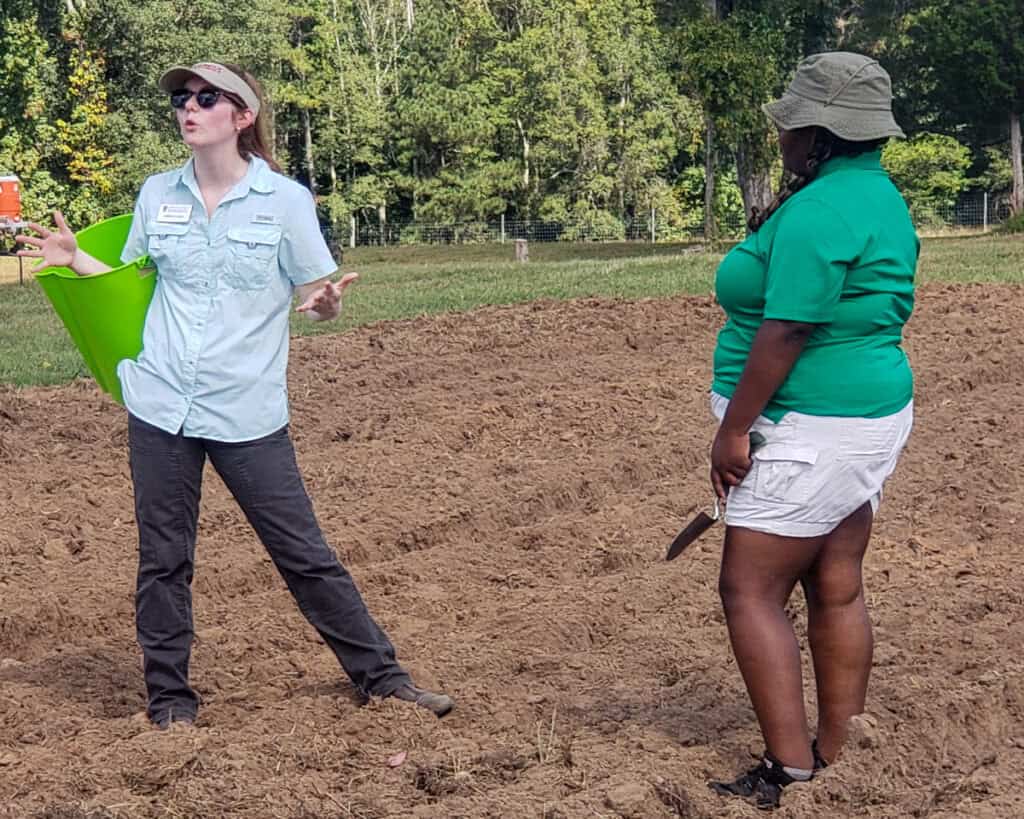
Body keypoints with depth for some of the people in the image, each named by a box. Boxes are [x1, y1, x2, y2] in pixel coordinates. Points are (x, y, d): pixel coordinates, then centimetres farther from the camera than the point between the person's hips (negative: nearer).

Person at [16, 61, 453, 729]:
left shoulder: (285, 198, -3)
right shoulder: (157, 195, 7)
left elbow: (319, 298, -2)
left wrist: (326, 302, -24)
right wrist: (74, 259, 2)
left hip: (249, 415, -3)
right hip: (159, 408, 3)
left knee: (305, 556, 2)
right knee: (163, 561, 8)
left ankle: (382, 676, 15)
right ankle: (170, 702, 21)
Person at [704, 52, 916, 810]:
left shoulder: (816, 212, -21)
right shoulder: (882, 196, 12)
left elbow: (786, 331, -23)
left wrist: (734, 429, -19)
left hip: (810, 429, -10)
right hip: (871, 413, 10)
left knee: (750, 592, -4)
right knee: (838, 590, 13)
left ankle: (791, 773, -3)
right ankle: (837, 760, 21)